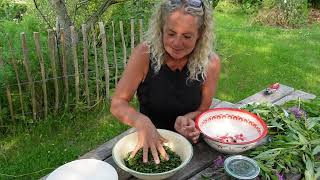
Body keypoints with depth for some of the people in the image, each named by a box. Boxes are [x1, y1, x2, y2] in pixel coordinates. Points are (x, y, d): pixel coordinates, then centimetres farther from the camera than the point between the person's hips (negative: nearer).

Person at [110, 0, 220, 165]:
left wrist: (186, 119, -24)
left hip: (188, 142, 0)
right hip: (148, 140, 0)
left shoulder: (210, 63, -14)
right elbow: (118, 103, -14)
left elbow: (202, 110, -2)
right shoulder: (144, 54, -17)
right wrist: (141, 121, -34)